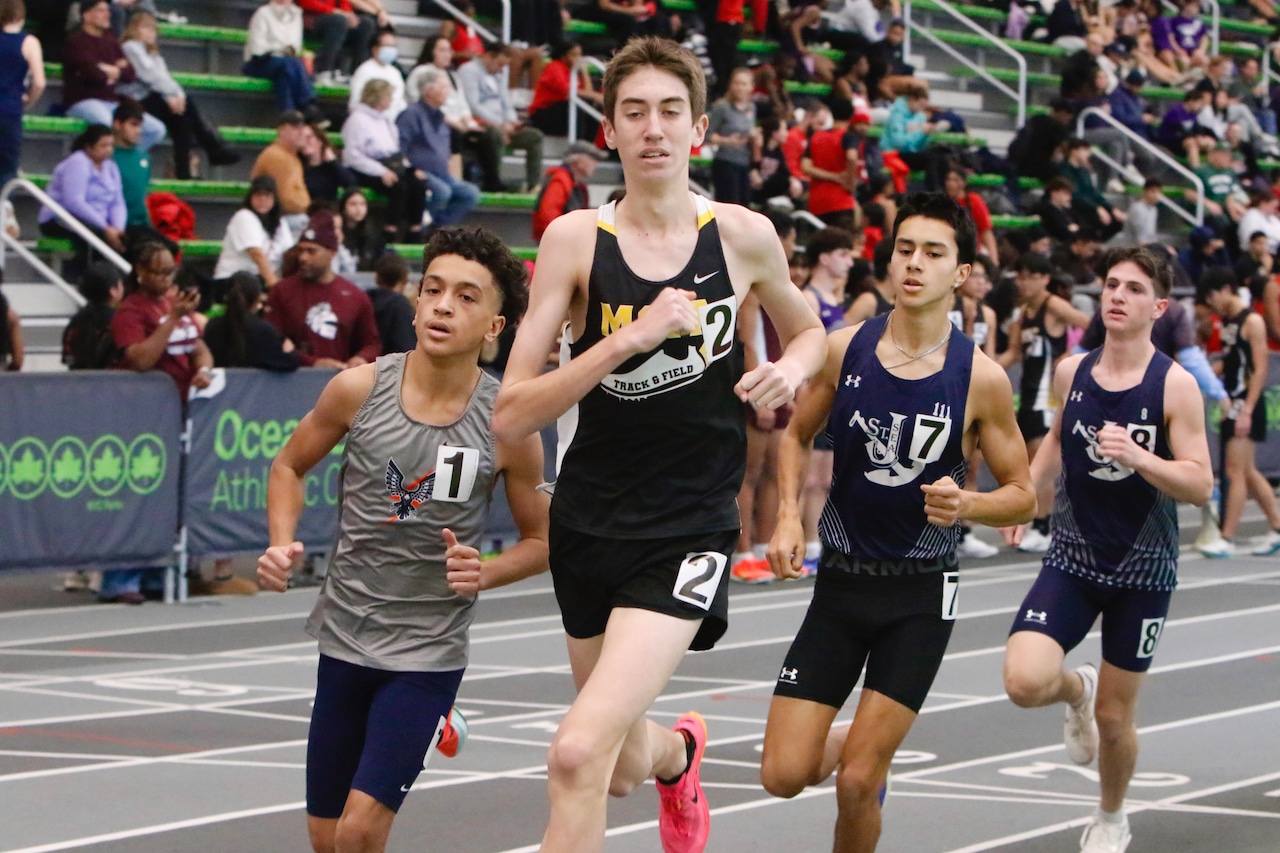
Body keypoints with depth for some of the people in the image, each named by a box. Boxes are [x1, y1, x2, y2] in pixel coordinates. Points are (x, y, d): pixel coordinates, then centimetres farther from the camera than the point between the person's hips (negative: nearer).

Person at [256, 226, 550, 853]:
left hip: (429, 652, -3)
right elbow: (290, 466, 9)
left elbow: (540, 539, 2)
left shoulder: (507, 426, -11)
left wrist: (486, 572, -16)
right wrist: (283, 544, -7)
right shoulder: (359, 389, -8)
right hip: (345, 634, 3)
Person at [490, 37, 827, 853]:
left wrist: (791, 368, -4)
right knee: (622, 769, 22)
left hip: (689, 531, -2)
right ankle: (680, 753, 59)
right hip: (591, 521, 2)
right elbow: (510, 415, -11)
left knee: (580, 752, -24)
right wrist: (628, 339, -22)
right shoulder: (576, 238, -6)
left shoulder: (743, 235, -3)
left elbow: (807, 330, 19)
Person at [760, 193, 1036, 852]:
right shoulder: (843, 350, -4)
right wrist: (788, 517, -3)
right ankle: (849, 743, 31)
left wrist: (965, 506, -21)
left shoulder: (980, 378, -9)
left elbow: (1022, 494, -1)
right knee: (783, 776, -3)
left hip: (921, 596, -2)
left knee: (856, 783, -8)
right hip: (841, 580, 2)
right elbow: (796, 436, 13)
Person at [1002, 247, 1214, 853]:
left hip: (1143, 570, -2)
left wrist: (1137, 456, -30)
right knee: (1025, 682, -20)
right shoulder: (1071, 372, 0)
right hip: (1072, 558, 2)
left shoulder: (1174, 385, -12)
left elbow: (1200, 485, -16)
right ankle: (1077, 690, 18)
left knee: (1113, 718, 7)